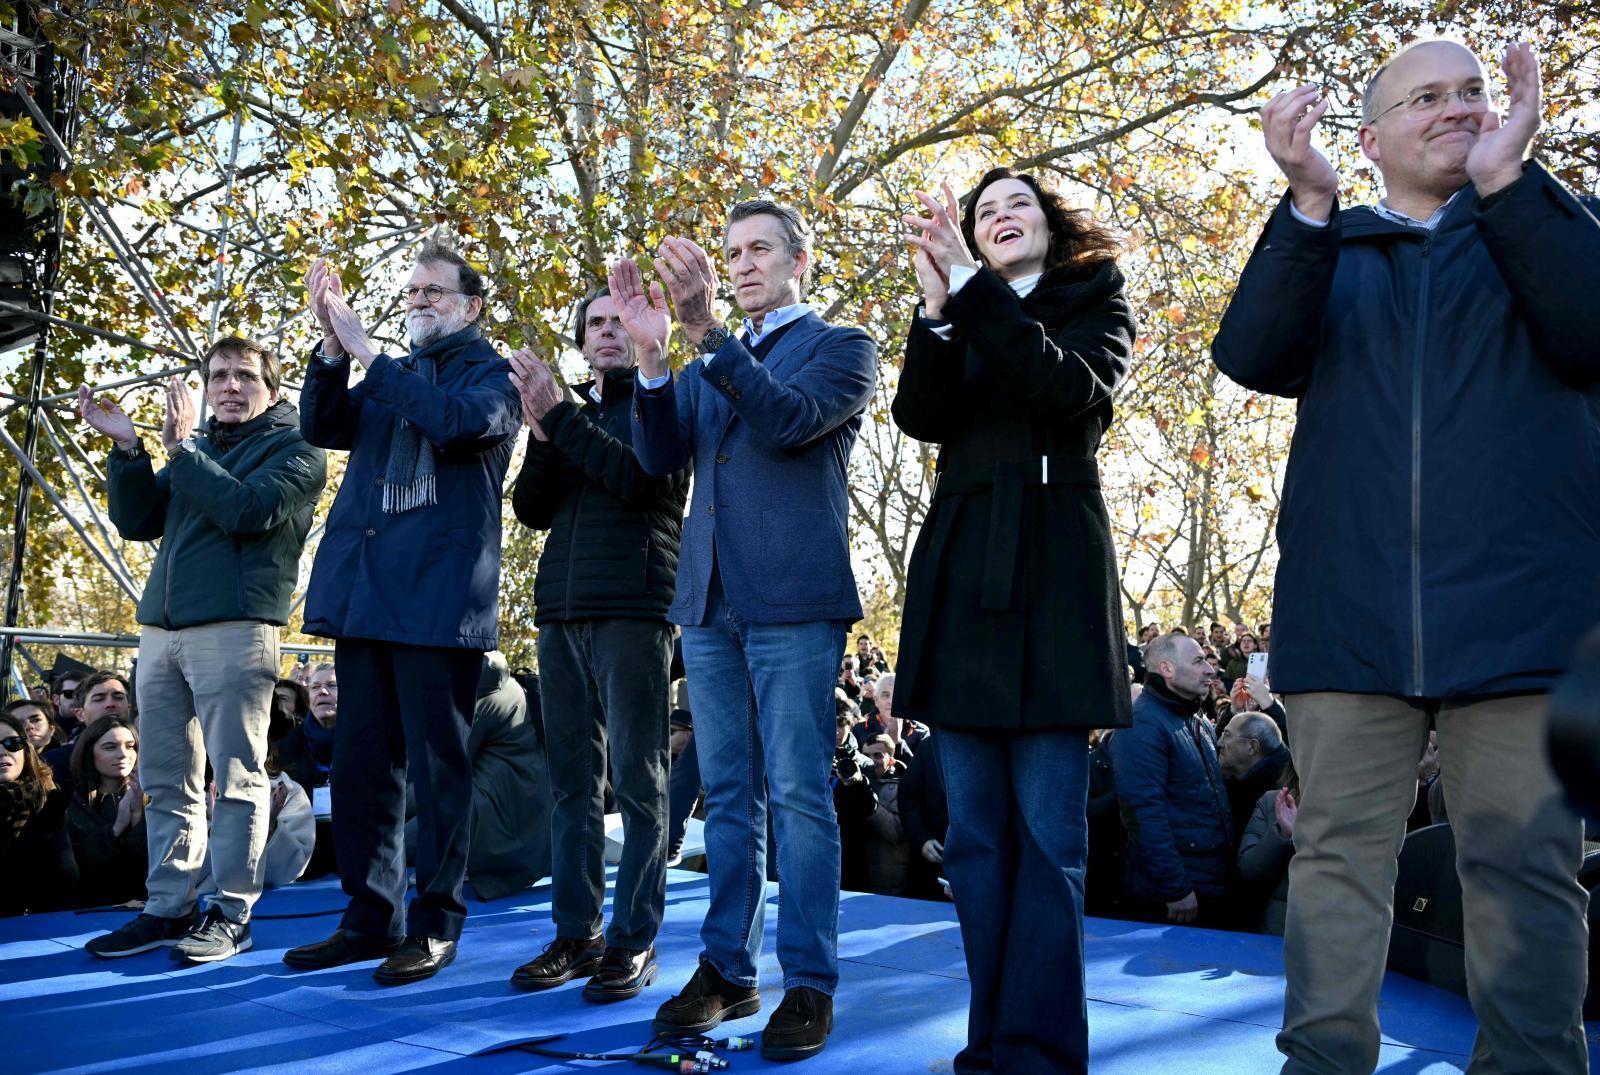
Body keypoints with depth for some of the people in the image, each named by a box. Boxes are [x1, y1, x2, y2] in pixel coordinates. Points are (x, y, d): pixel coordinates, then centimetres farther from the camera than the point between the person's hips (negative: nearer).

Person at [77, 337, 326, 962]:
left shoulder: (293, 447, 4)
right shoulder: (195, 447, 22)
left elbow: (249, 510, -14)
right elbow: (137, 522, 15)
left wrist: (181, 448, -11)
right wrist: (127, 447, 3)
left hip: (234, 628, -7)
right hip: (161, 628, 7)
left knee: (237, 776, -5)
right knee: (166, 780, 9)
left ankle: (229, 914, 0)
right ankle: (168, 908, 16)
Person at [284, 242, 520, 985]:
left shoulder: (491, 375, 4)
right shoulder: (391, 375, 22)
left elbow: (456, 423, -17)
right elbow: (322, 428, 8)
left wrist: (367, 354, -15)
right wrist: (333, 345, -7)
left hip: (439, 598, -6)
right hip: (364, 592, 6)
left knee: (437, 765, -2)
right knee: (359, 763, 9)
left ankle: (435, 926, 6)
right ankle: (370, 917, 18)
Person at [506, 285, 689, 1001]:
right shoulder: (572, 414, 21)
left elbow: (642, 477, -13)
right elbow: (532, 508, 12)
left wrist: (558, 417, -13)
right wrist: (542, 433, -4)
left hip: (633, 611, -5)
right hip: (562, 613, 6)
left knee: (637, 781, -3)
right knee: (572, 782, 6)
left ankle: (633, 941, 2)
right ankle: (574, 935, 13)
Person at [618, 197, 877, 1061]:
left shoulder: (840, 348, 4)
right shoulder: (709, 365, 20)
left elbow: (787, 419, -15)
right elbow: (661, 455, 6)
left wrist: (706, 329, -24)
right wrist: (653, 350, -7)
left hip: (793, 600, -6)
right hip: (710, 601, 6)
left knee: (797, 793, -5)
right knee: (728, 796, 9)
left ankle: (810, 983, 2)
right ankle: (727, 969, 16)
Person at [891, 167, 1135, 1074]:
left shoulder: (1095, 301, 10)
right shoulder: (960, 323, 20)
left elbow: (1074, 388, -11)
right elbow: (923, 415, 1)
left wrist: (973, 288, -15)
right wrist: (940, 304, -13)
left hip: (1052, 573, -4)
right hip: (962, 576, 4)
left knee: (1046, 832, -7)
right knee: (976, 833, 4)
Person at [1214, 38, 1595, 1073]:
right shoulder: (1322, 251, 18)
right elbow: (1253, 356, -2)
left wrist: (1508, 177, -10)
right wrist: (1310, 199, -14)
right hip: (1350, 616, 1)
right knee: (1339, 853, 2)